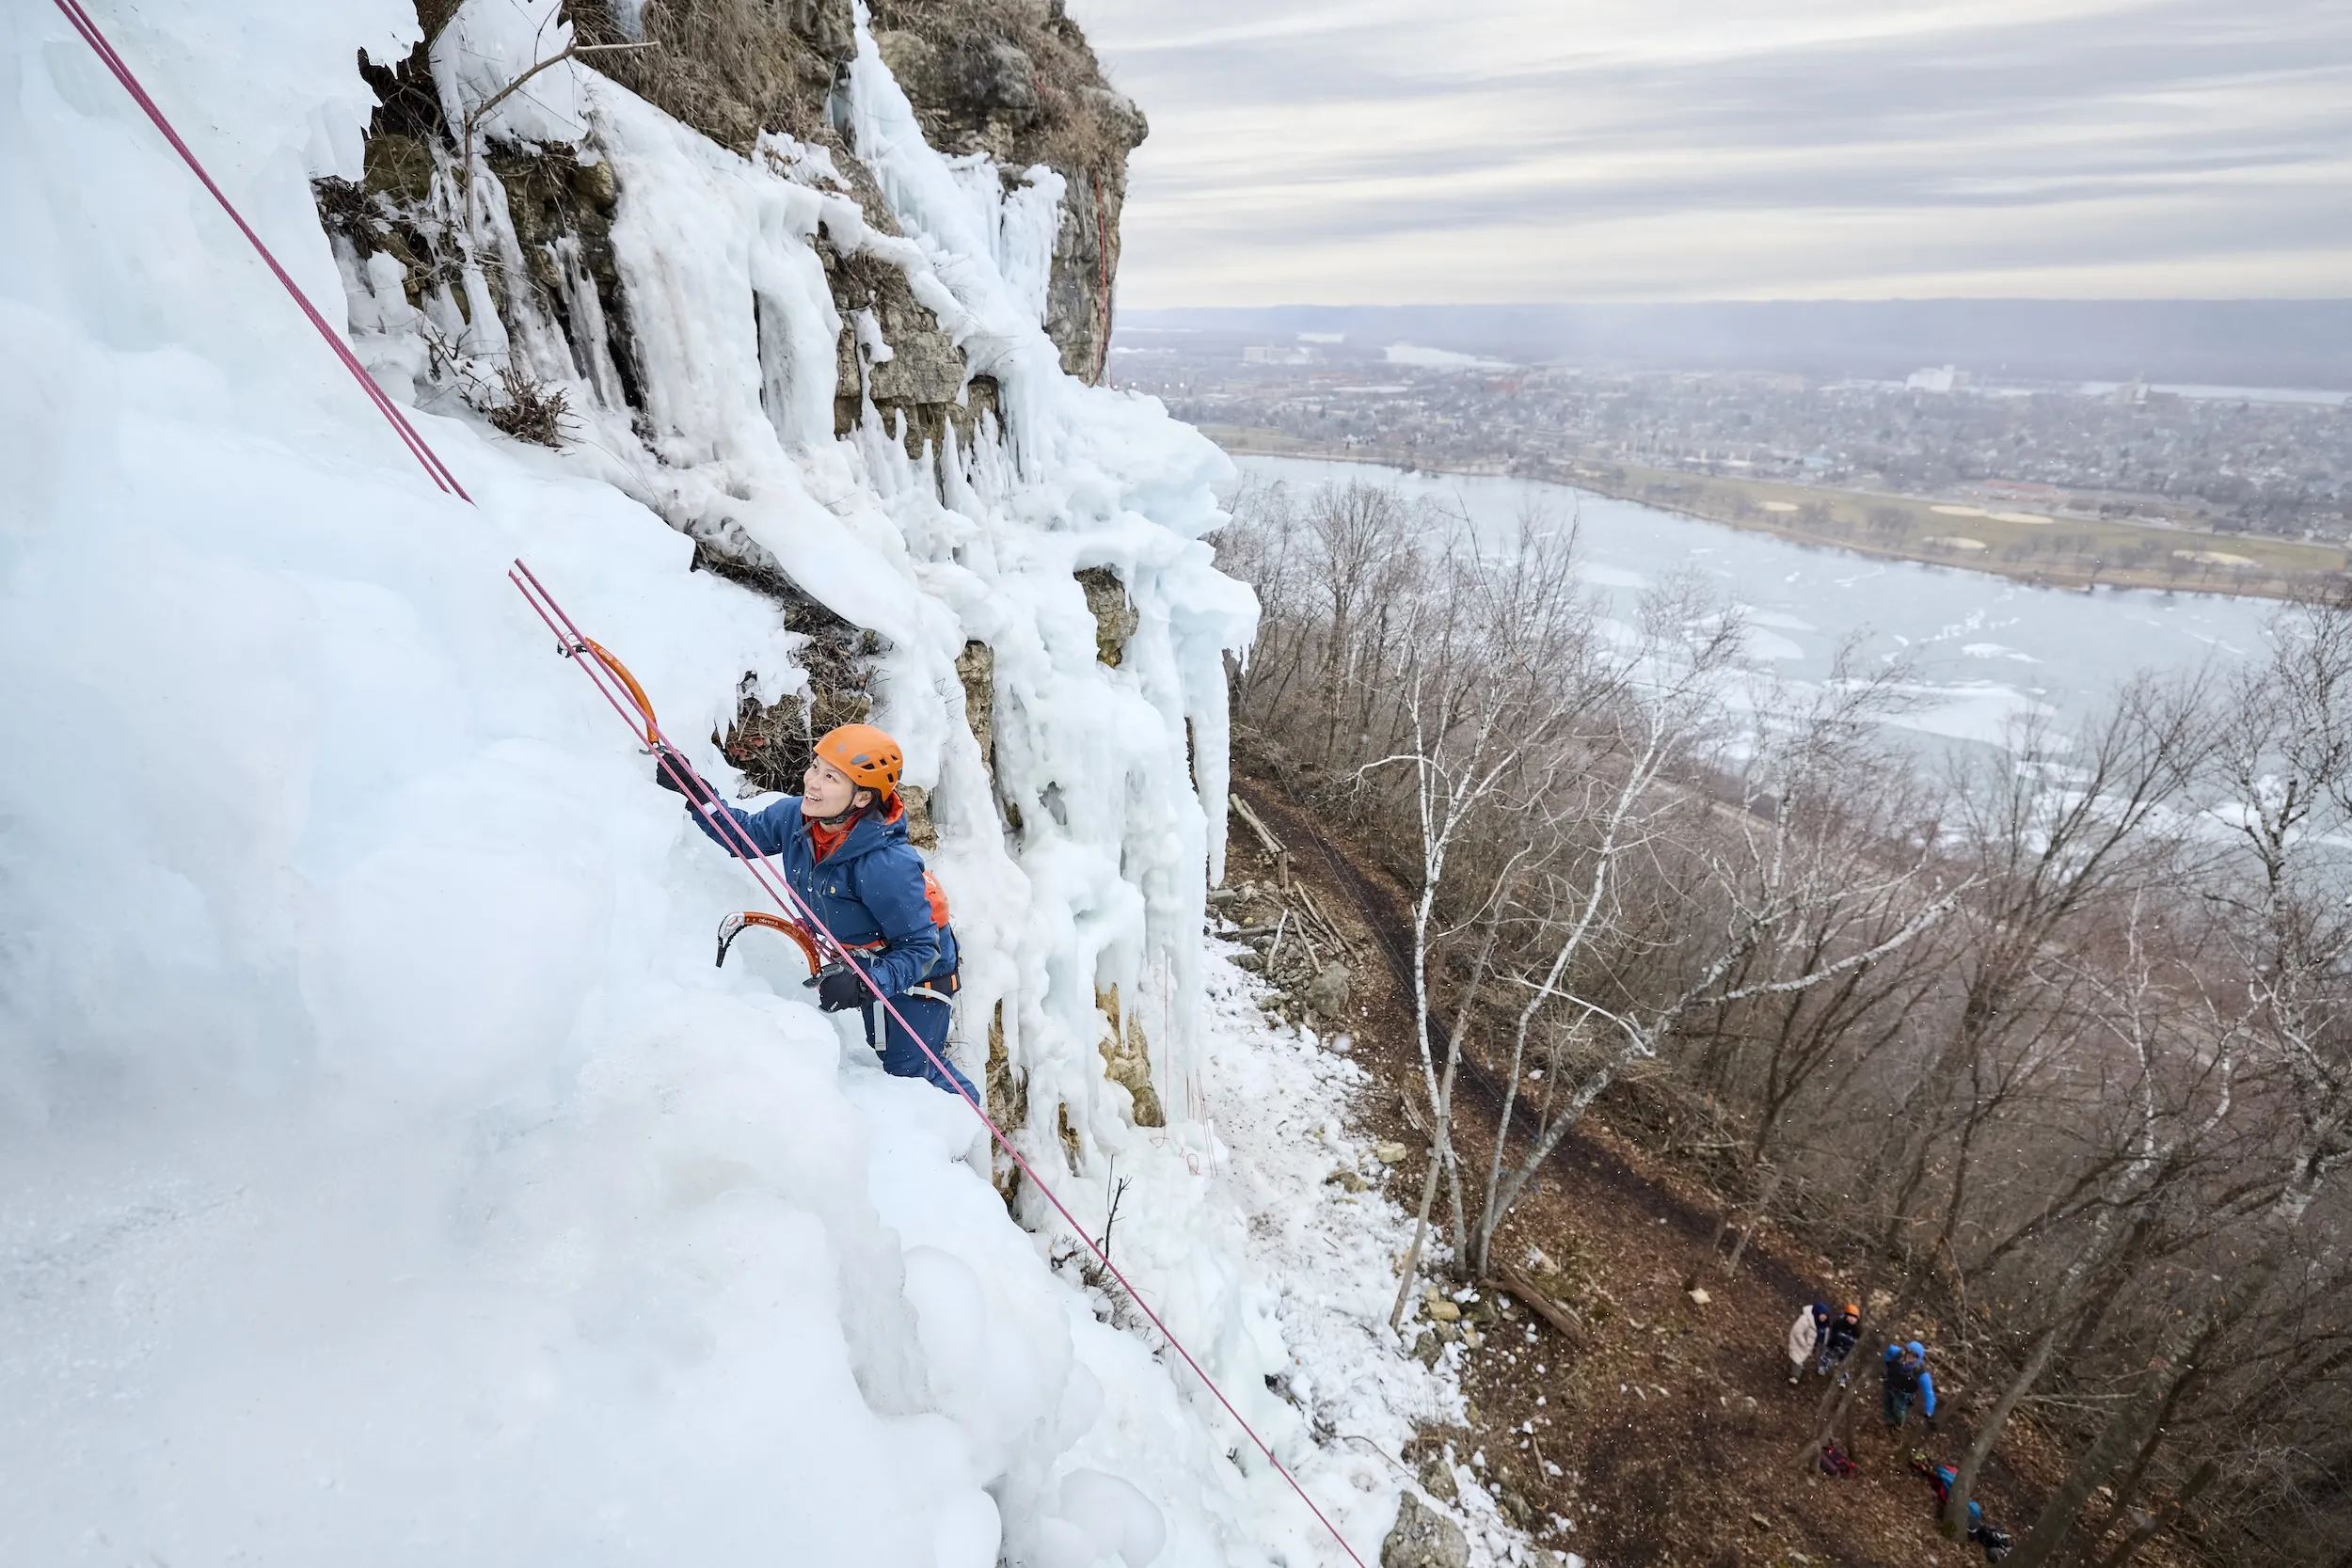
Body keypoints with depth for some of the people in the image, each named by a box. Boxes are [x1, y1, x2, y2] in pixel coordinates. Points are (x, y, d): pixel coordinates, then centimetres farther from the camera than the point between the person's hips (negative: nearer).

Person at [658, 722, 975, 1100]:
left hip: (916, 973, -8)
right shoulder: (794, 816, -19)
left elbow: (921, 949, -31)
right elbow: (745, 833, 4)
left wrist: (863, 985, -45)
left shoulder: (887, 865, -40)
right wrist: (694, 789, -8)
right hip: (870, 969, 8)